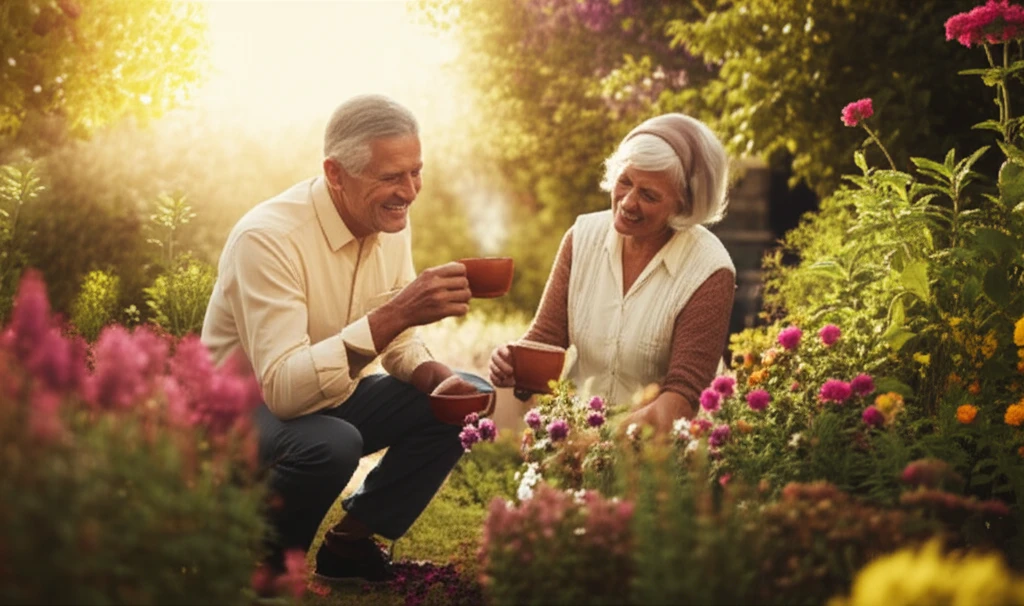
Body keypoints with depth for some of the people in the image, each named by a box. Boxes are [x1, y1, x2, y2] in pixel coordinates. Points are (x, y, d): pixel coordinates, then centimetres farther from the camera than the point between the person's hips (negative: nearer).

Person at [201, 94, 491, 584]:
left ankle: (351, 542, 4)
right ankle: (260, 559, -7)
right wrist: (395, 313, -45)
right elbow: (283, 388, -38)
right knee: (331, 443, -37)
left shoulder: (391, 223, -5)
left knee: (465, 399, -6)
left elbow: (399, 344, 6)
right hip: (247, 408, -8)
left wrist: (437, 377, -18)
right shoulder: (268, 237, -29)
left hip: (333, 396, 8)